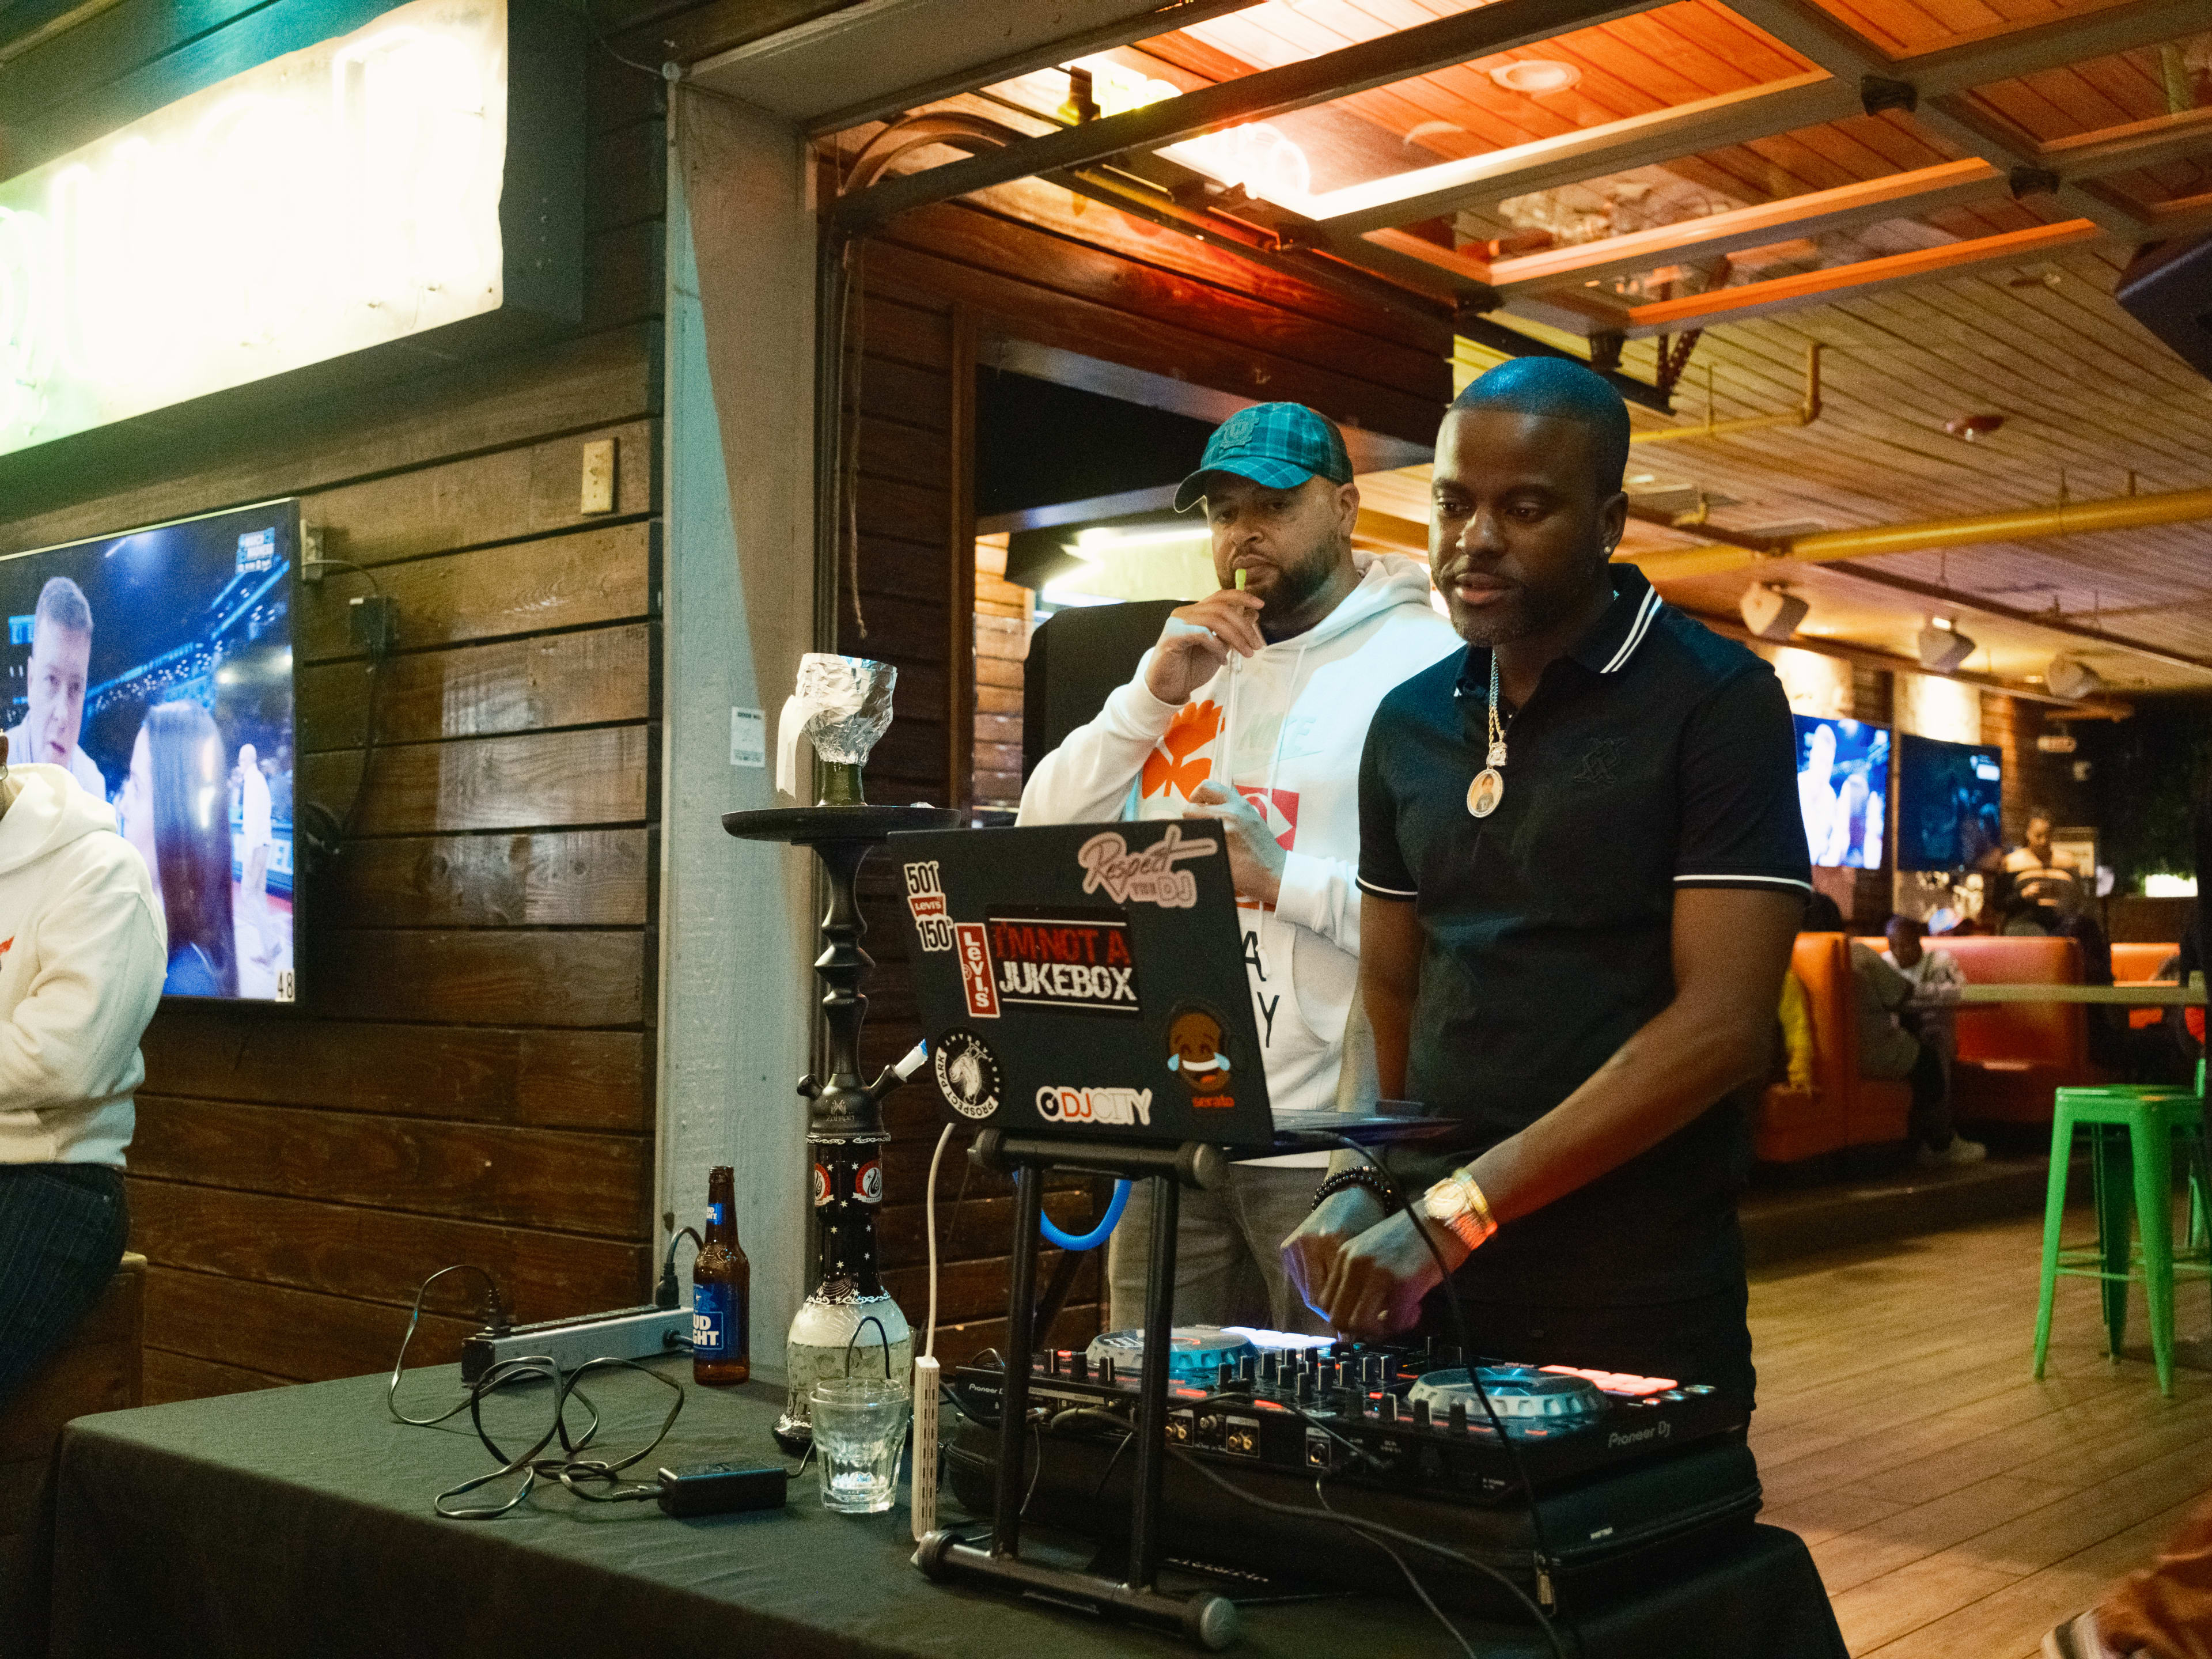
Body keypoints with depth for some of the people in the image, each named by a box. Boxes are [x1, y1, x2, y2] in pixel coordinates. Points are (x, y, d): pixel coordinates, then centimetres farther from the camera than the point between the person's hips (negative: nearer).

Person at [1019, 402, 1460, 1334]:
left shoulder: (1426, 671, -5)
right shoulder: (1195, 667, 17)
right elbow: (1045, 835, 9)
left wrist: (1286, 881, -20)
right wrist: (1155, 693, -2)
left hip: (1331, 1152, -6)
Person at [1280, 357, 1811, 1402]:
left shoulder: (1718, 704, -8)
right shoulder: (1409, 725, 9)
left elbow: (1722, 1023, -16)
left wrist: (1459, 1206, -20)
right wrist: (1359, 1184, -2)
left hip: (1632, 1309, -5)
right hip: (1426, 1288, 5)